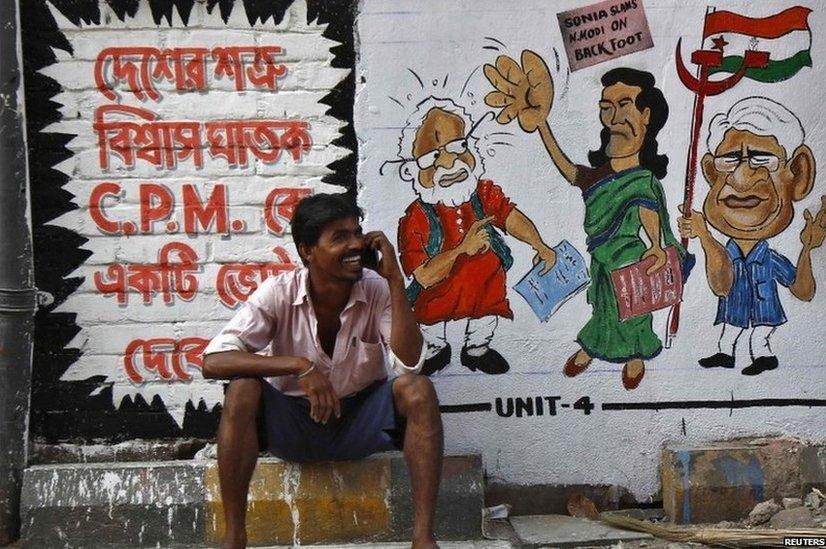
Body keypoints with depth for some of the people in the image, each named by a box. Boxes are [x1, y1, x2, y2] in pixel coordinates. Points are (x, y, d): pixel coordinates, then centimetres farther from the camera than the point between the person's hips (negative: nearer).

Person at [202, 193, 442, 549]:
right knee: (242, 390, -30)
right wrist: (299, 366, -35)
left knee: (417, 389, -26)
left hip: (360, 419, 1)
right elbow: (213, 361, -25)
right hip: (291, 424, -1)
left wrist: (395, 279, -26)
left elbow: (409, 363, -23)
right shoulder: (278, 293, -15)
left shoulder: (377, 290, -11)